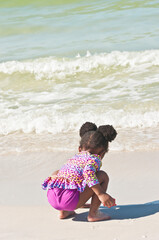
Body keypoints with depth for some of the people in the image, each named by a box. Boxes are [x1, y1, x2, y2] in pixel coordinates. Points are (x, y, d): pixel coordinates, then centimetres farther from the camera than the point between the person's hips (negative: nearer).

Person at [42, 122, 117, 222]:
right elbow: (88, 172, -15)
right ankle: (93, 213, 4)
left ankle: (63, 212, 28)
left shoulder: (74, 158, 32)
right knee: (103, 176, 6)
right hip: (70, 200, -7)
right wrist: (101, 194, -16)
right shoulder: (94, 159, 9)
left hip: (52, 197, 7)